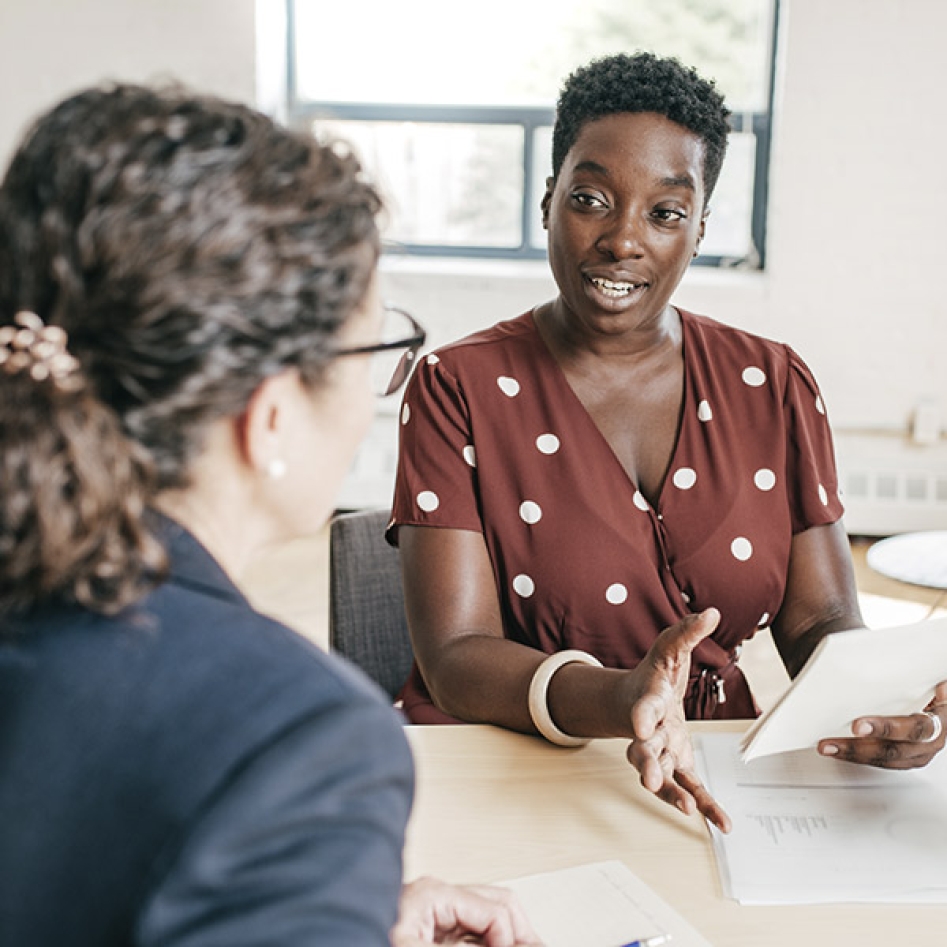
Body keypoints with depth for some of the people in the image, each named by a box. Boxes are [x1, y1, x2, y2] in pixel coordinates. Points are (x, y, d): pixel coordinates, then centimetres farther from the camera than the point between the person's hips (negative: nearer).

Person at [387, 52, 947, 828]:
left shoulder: (774, 386, 9)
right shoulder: (459, 389, -3)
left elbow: (820, 620, 8)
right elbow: (456, 661, -11)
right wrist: (619, 701, -32)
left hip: (715, 784, 3)